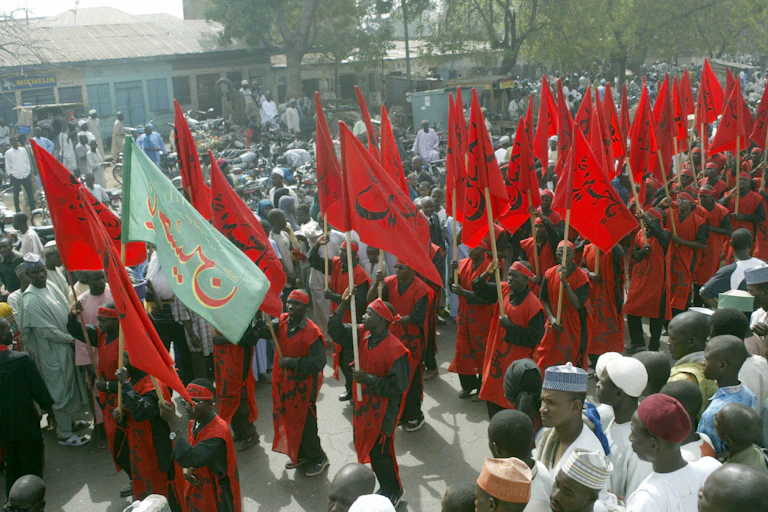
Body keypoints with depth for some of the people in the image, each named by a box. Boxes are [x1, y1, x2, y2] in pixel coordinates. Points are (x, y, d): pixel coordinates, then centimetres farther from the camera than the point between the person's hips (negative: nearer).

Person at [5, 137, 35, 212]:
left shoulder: (23, 149, 9)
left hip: (26, 175, 3)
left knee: (30, 193, 7)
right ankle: (18, 210, 15)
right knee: (16, 194, 5)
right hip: (15, 177, -2)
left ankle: (32, 208, 20)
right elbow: (7, 166, 2)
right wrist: (10, 175, -4)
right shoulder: (8, 153, 0)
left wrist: (29, 170, 9)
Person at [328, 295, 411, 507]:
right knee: (368, 448, 21)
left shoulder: (395, 349, -27)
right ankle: (385, 486, 42)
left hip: (383, 411, -7)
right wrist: (343, 305, -16)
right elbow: (336, 331, -4)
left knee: (380, 453, 7)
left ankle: (394, 491, 30)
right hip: (364, 405, 8)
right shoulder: (363, 334, -5)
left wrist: (368, 379, -26)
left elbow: (397, 386, -24)